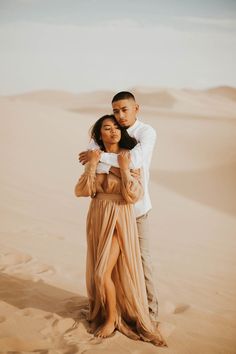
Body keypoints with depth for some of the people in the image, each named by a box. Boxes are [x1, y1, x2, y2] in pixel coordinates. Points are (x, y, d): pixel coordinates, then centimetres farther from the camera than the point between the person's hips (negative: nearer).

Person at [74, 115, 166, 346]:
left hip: (120, 220, -5)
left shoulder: (130, 158, -9)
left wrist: (124, 169, -21)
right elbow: (81, 191, -8)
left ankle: (112, 317, 13)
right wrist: (92, 165, -16)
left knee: (103, 273, -10)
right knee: (100, 271, 14)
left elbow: (134, 196, -15)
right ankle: (104, 310, 37)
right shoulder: (95, 157, 2)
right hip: (98, 219, 5)